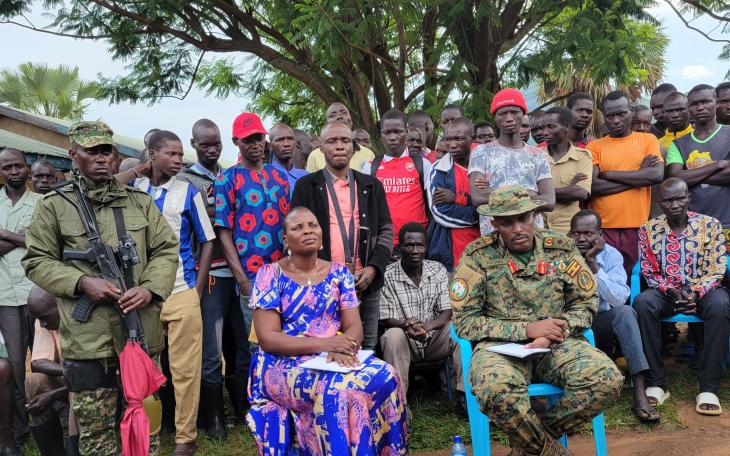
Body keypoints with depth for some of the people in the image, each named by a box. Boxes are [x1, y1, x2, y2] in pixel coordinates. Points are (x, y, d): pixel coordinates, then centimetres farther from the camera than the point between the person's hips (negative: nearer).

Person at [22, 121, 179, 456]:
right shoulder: (53, 206, 2)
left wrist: (149, 288, -10)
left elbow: (167, 249, 7)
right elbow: (37, 261, 2)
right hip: (87, 336, -2)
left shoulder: (140, 201, 8)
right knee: (94, 425, 9)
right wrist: (81, 282, -14)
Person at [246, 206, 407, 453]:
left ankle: (380, 450, -7)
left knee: (384, 377, -24)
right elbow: (268, 339, -10)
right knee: (336, 387, -34)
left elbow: (354, 327, 3)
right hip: (284, 364, -3)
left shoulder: (339, 272, 9)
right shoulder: (270, 275, -3)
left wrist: (342, 348, -21)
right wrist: (323, 344, -20)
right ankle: (341, 450, -13)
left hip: (337, 357, 4)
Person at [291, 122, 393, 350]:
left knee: (366, 350, 9)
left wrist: (374, 268, -5)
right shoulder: (306, 185, 5)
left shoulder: (372, 186, 12)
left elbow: (386, 230, 10)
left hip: (367, 283, 2)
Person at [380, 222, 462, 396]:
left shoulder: (438, 270, 1)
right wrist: (405, 324, -32)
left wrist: (428, 326, -26)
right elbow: (386, 319, -9)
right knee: (393, 335, -34)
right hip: (406, 340, -2)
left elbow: (448, 311, -5)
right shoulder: (388, 276, -8)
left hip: (435, 338, 2)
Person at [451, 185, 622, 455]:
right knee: (495, 390, -37)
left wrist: (550, 337, -10)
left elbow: (586, 303, 9)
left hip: (556, 345, 3)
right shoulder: (478, 255, -4)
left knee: (607, 379, -25)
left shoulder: (561, 248, 6)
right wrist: (527, 328, -13)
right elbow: (464, 321, -6)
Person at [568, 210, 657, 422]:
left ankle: (640, 393, -31)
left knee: (624, 312, -30)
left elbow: (620, 299, -18)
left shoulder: (611, 255, -3)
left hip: (600, 322, 2)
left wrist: (594, 265, -23)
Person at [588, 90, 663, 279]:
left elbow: (656, 175, -8)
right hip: (602, 229, 0)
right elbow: (593, 186, -8)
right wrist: (639, 175, -7)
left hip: (638, 227, 1)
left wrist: (608, 174, -7)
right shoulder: (594, 146, 7)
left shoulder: (648, 140, 9)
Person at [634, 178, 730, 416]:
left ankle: (708, 388, -28)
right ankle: (656, 383, -26)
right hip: (665, 291, 1)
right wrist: (672, 291, -15)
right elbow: (648, 272, 2)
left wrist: (695, 293, -20)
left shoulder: (710, 225, 1)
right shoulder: (648, 229, 3)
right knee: (642, 303, -33)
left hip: (703, 290, 0)